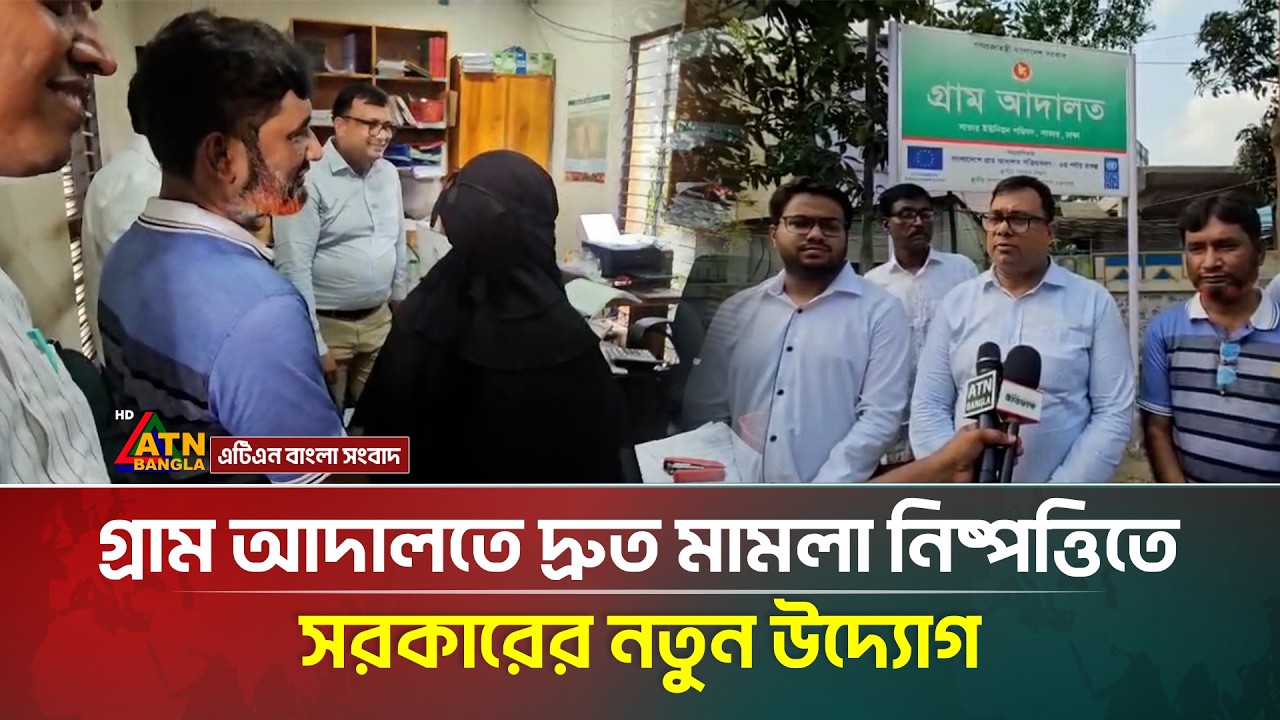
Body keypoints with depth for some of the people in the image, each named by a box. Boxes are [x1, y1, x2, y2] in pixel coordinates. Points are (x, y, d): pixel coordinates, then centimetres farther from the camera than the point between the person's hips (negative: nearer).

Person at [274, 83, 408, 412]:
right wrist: (314, 344, -19)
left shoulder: (389, 174, 6)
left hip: (379, 320, 6)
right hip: (327, 324, -6)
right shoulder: (309, 179, -16)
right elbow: (294, 267, -18)